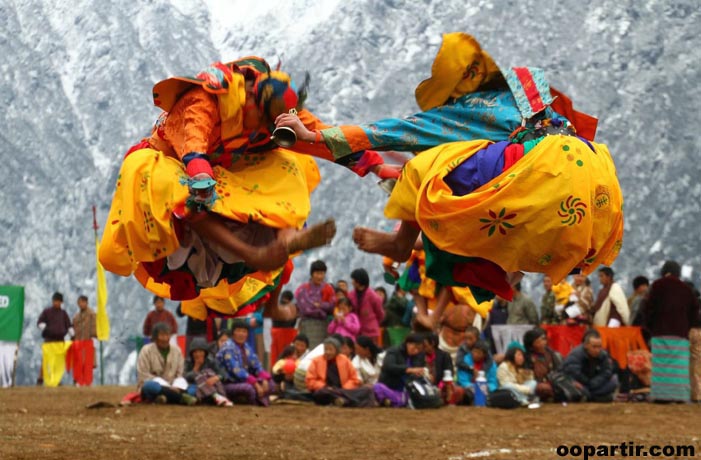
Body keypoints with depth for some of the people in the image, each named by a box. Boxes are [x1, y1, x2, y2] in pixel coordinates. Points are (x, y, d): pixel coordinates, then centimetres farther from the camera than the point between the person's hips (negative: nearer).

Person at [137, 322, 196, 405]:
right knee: (151, 385, -38)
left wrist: (176, 388, -20)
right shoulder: (146, 350, -2)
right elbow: (143, 376, -10)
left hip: (170, 388, 3)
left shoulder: (176, 351, 9)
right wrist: (168, 387, -20)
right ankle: (182, 397, -43)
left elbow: (180, 374, 4)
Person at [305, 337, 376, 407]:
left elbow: (354, 379, 11)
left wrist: (345, 389, -8)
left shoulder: (344, 360, 12)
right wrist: (325, 388, -14)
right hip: (325, 392, -2)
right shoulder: (316, 361, 8)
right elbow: (310, 381, 2)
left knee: (367, 390, -19)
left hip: (343, 391, 2)